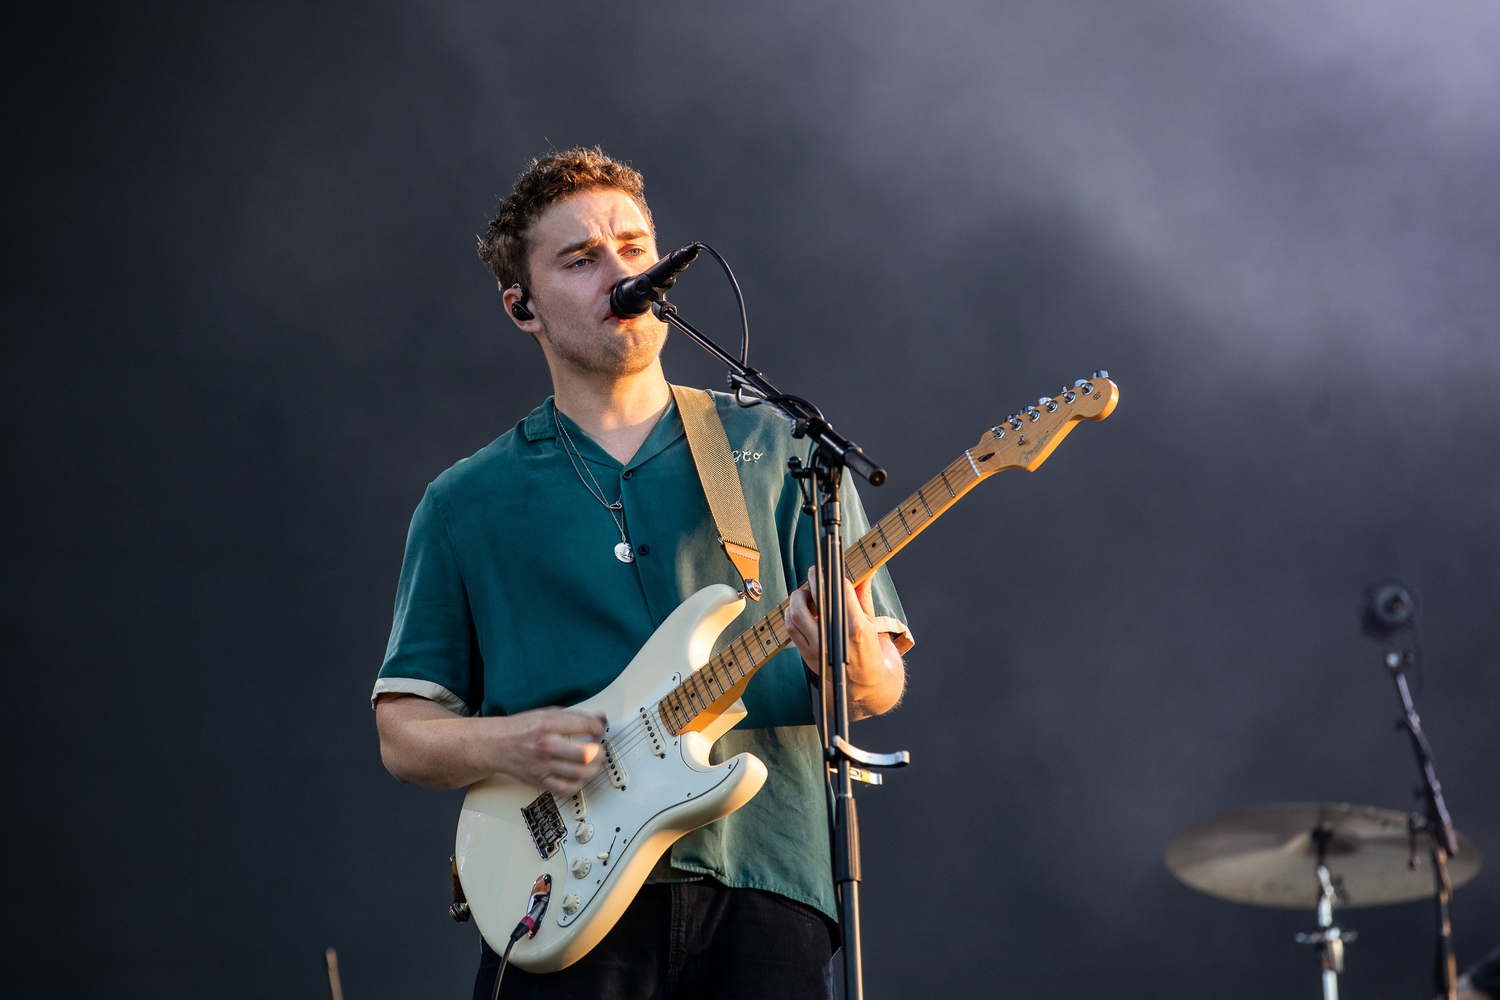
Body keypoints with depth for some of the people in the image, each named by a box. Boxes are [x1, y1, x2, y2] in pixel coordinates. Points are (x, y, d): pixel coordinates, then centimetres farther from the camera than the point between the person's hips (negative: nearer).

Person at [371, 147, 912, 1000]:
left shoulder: (781, 451, 13)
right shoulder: (467, 505, 14)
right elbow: (402, 730, 13)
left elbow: (886, 685, 9)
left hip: (760, 891, 0)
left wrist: (856, 666, -15)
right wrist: (503, 746, -8)